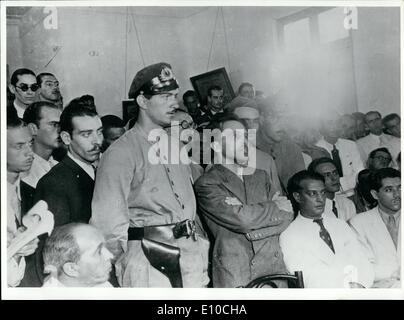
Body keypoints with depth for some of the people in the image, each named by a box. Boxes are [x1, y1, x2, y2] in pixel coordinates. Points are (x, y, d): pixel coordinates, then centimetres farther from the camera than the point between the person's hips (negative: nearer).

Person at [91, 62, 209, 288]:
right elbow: (108, 223, -12)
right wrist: (126, 265, -5)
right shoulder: (121, 153, -9)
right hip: (149, 260, -6)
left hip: (191, 255, 7)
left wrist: (198, 244, 12)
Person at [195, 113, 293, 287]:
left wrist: (252, 232, -10)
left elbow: (287, 217, 6)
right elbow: (242, 218, -17)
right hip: (233, 276, -5)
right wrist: (275, 207, -1)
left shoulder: (261, 176, 15)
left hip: (274, 266, 5)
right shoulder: (206, 183, -5)